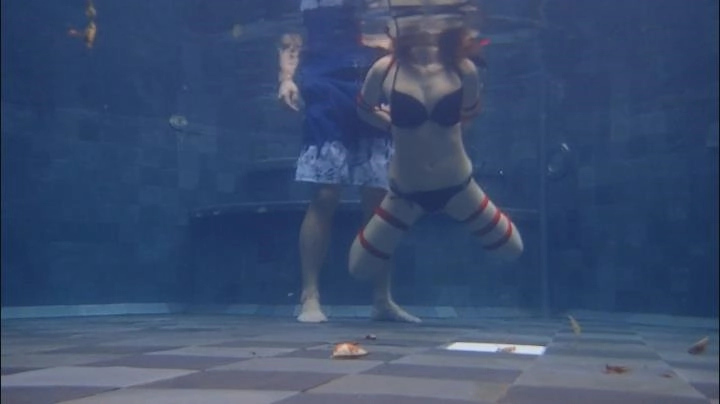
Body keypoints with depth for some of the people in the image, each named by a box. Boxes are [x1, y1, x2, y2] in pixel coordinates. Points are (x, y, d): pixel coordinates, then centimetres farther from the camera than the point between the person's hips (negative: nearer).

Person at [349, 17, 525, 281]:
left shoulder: (462, 69, -13)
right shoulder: (386, 70, -16)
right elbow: (364, 110, 3)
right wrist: (397, 125, -2)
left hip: (457, 185, 1)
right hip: (406, 192, -1)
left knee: (513, 250, 14)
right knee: (359, 270, 4)